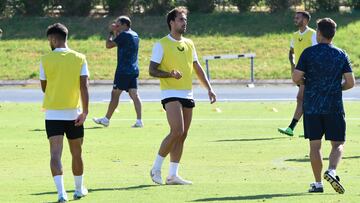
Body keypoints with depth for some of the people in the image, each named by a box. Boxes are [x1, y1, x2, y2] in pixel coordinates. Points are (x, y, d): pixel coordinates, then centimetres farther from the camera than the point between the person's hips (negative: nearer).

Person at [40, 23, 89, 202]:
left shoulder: (46, 60, -3)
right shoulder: (79, 58, -1)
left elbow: (44, 88, 7)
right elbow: (84, 86, -8)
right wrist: (85, 111, -9)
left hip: (52, 113, -2)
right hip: (73, 113, 2)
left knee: (55, 154, -7)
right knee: (76, 153, 17)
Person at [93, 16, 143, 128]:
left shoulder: (124, 35, -12)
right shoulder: (134, 35, 14)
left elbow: (108, 45, -8)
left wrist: (111, 32, 4)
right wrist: (115, 32, 22)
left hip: (124, 70, -8)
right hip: (134, 70, 8)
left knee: (115, 94, 1)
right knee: (134, 95, 1)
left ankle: (106, 119, 9)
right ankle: (139, 120, -8)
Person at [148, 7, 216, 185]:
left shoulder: (189, 44, 14)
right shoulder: (162, 45, -6)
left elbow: (197, 68, 21)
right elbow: (152, 70, -8)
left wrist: (209, 88, 13)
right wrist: (170, 74, -24)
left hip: (187, 95, 7)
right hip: (171, 94, -7)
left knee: (182, 135, 4)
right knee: (177, 132, -19)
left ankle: (173, 175, 8)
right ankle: (156, 168, -6)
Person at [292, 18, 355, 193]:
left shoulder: (308, 53, -4)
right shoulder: (341, 55, 2)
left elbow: (296, 78, -7)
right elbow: (350, 82, 0)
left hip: (311, 106, 0)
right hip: (334, 106, 0)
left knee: (315, 145, 6)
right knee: (338, 144, 7)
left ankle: (318, 183, 5)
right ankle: (331, 171, -18)